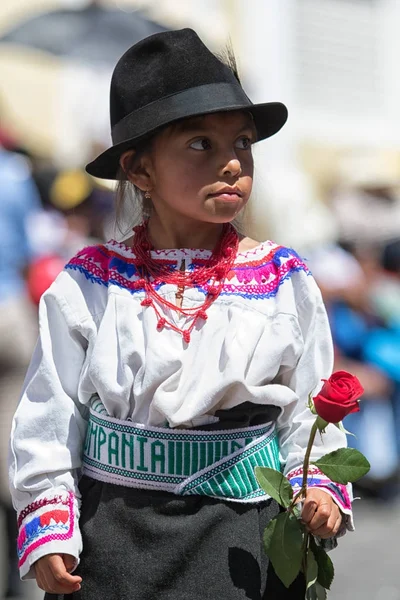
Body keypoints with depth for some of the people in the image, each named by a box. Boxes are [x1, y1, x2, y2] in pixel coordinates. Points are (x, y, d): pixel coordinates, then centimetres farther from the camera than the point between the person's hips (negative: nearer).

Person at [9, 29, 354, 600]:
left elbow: (309, 409, 3)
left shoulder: (285, 284, 1)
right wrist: (47, 524, -5)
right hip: (110, 527, 0)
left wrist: (320, 489, -13)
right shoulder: (88, 286, -1)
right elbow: (49, 415, 3)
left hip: (243, 535, 0)